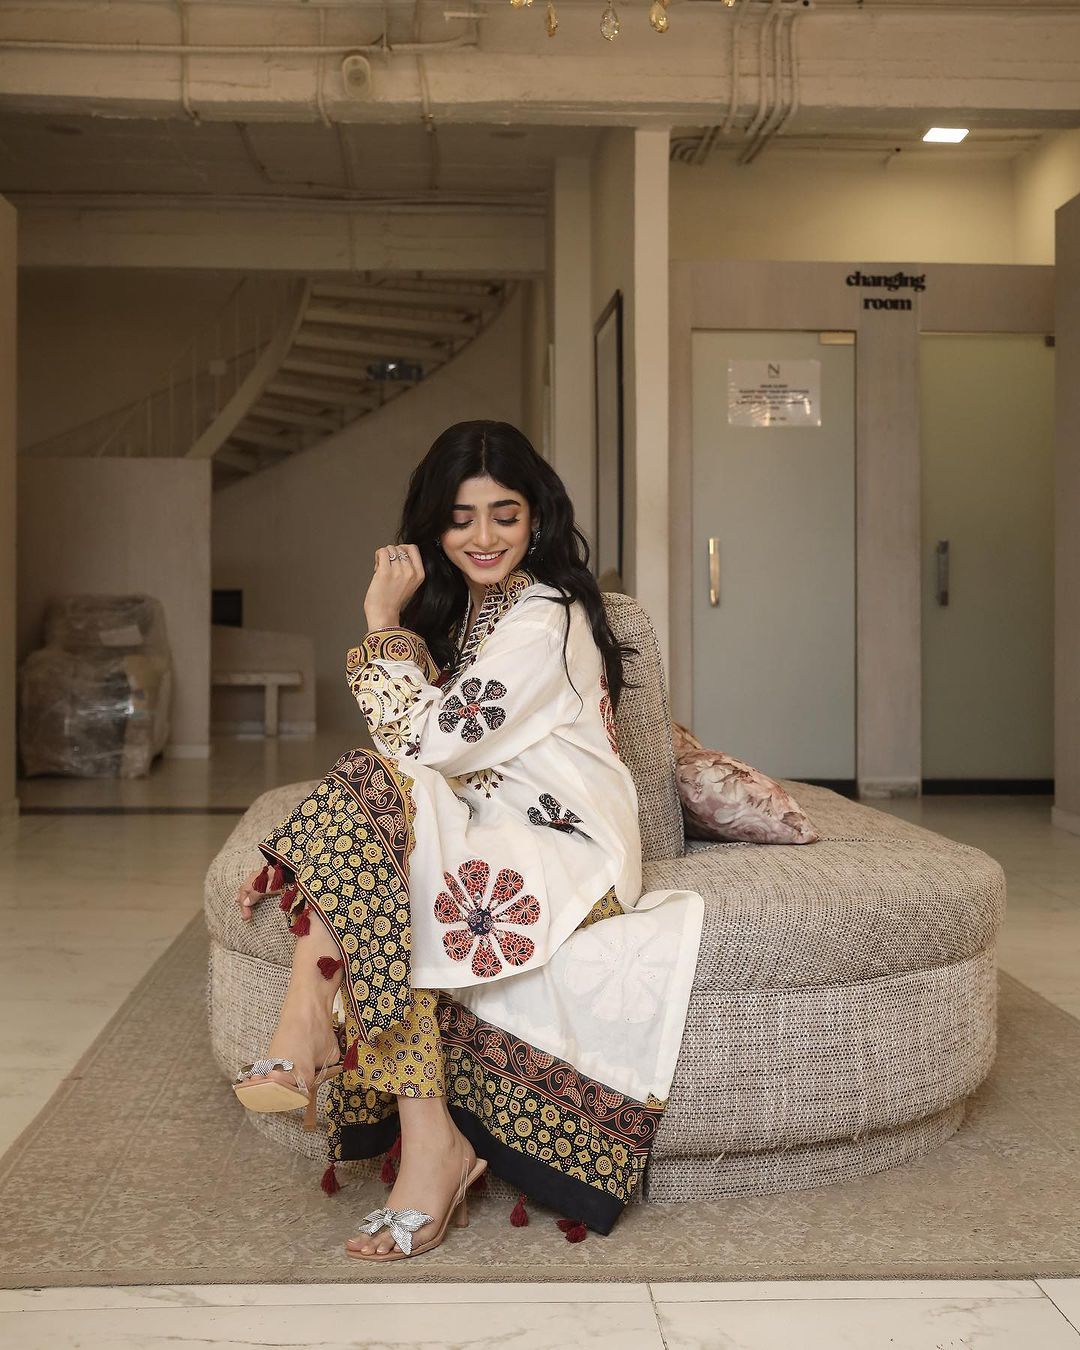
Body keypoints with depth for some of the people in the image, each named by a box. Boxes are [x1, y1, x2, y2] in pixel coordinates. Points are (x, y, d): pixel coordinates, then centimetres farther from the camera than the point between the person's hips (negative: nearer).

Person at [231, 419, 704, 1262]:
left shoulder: (543, 619, -11)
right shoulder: (467, 608, 17)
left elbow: (428, 742, -18)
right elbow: (427, 752, 12)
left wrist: (385, 624, -10)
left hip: (569, 853, -8)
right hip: (496, 839, 8)